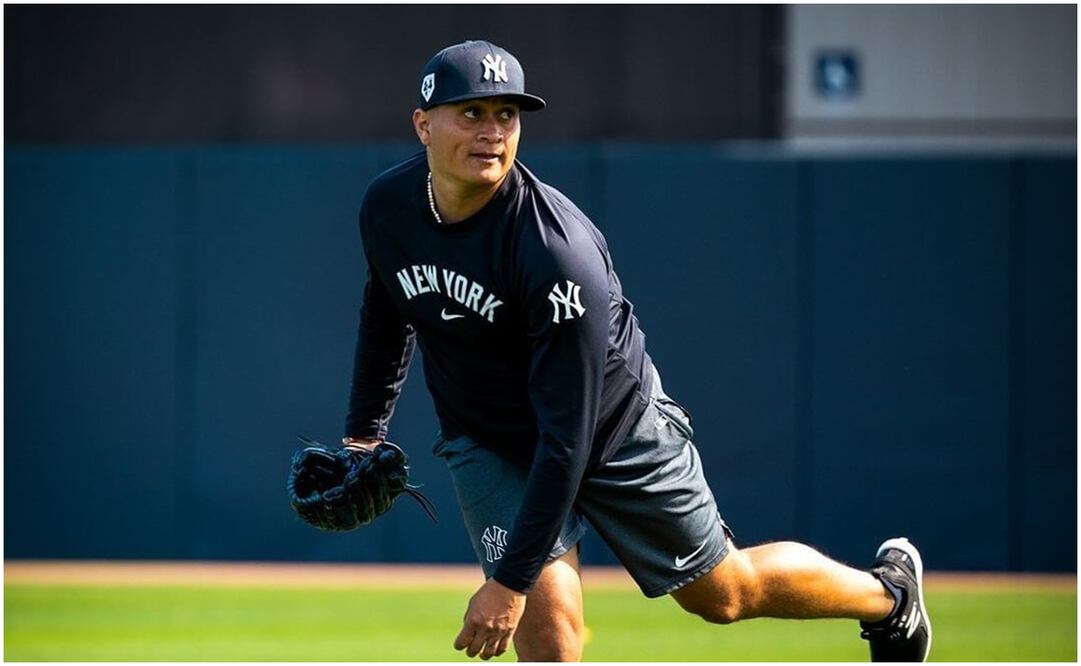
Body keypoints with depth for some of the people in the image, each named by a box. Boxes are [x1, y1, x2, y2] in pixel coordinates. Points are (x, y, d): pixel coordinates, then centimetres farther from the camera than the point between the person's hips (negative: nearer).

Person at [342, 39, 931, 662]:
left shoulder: (557, 248, -34)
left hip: (613, 430, -4)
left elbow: (566, 436, -33)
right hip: (487, 443, 4)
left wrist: (510, 578, -33)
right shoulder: (386, 205, -15)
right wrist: (363, 433, 11)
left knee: (722, 591, 12)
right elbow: (387, 312, 12)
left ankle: (887, 591, 41)